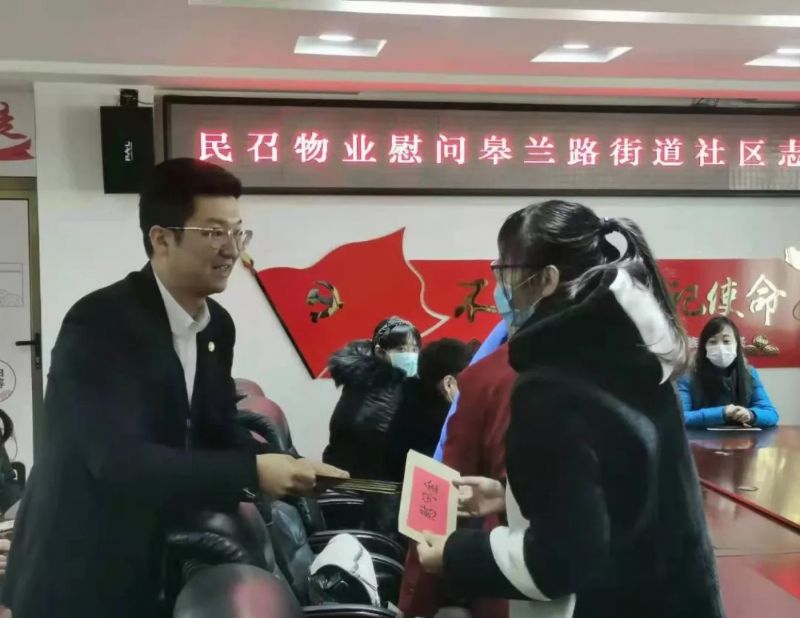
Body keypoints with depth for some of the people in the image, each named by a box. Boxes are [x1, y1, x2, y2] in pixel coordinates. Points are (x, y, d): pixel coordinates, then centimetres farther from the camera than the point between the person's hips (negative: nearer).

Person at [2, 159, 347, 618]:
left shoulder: (218, 325, 2)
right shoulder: (101, 323, -22)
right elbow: (120, 460, -30)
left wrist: (282, 468, -11)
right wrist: (251, 474, -29)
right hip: (77, 577, -7)